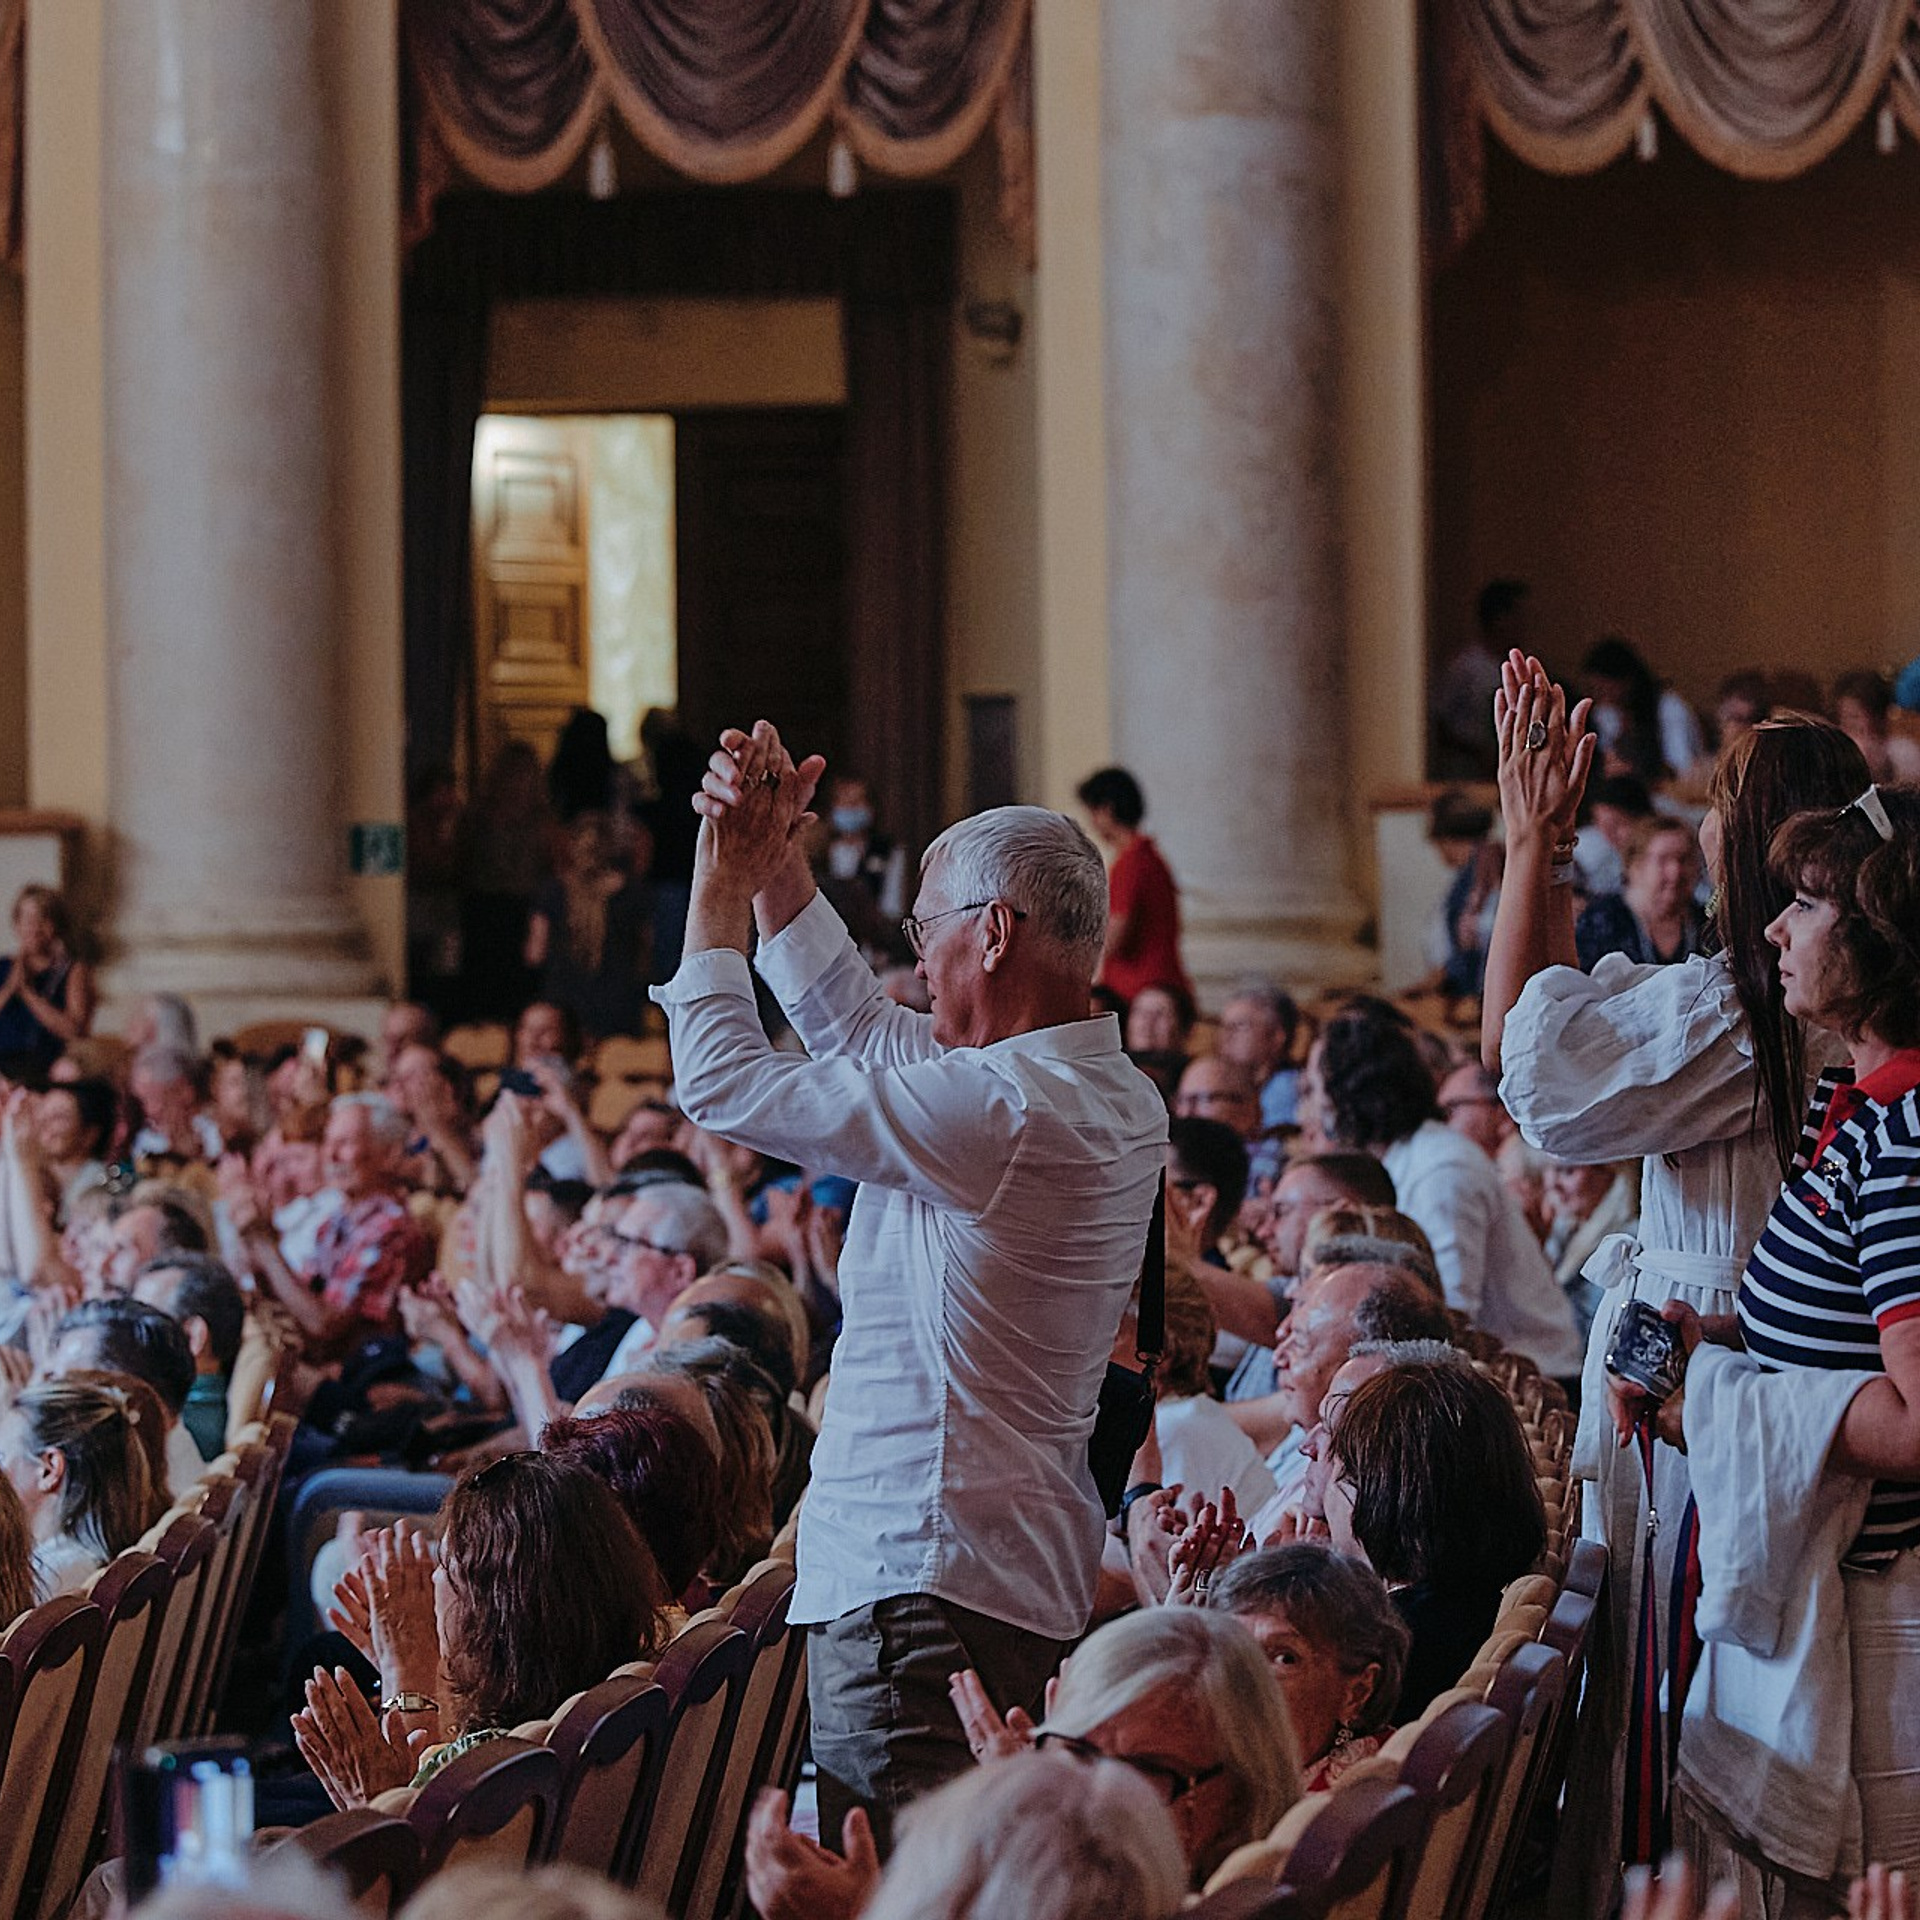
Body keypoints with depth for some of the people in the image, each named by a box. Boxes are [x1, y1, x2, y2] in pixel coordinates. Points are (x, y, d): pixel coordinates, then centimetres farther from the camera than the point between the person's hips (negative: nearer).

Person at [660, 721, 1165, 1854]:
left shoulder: (1002, 1109, -19)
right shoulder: (1117, 1097, 11)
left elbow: (724, 1085, -12)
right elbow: (854, 1025, 25)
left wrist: (723, 885, 0)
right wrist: (778, 862, 19)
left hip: (921, 1591, -10)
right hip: (1041, 1585, 10)